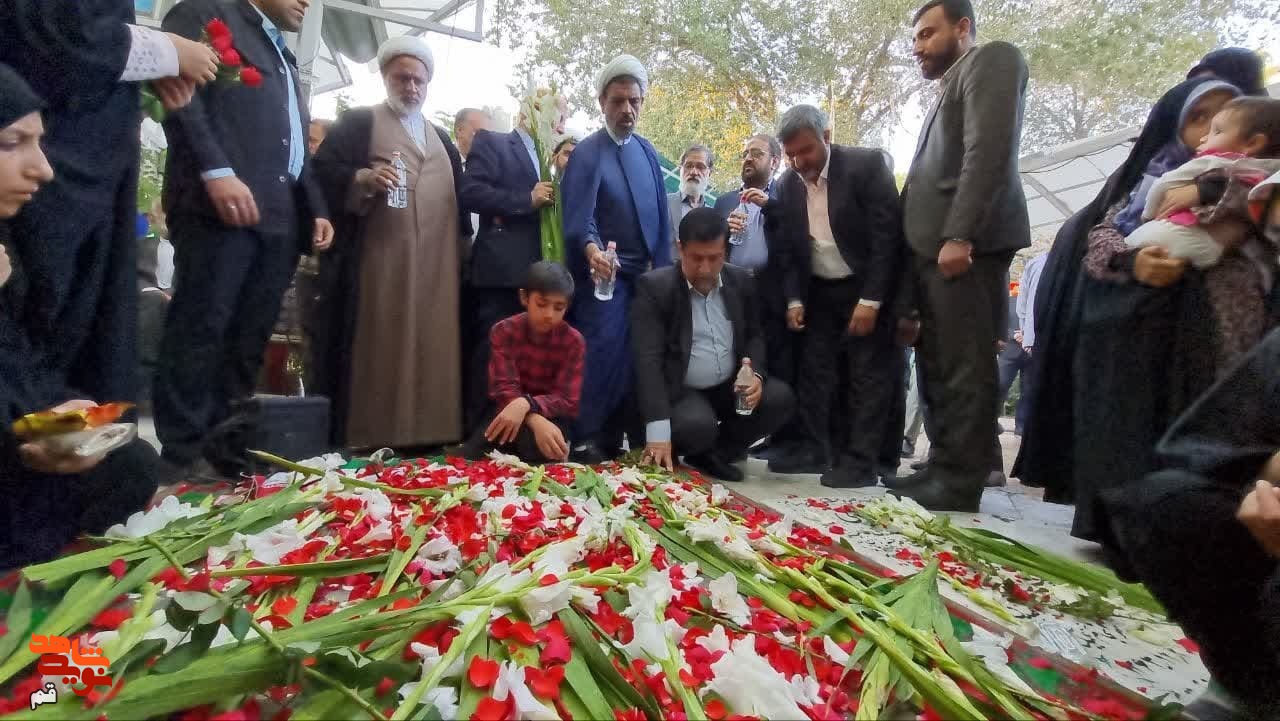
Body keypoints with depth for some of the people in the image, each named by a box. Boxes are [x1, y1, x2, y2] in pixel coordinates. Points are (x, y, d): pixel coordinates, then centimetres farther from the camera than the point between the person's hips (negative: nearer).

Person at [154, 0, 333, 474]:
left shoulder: (287, 63, 31)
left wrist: (316, 209, 15)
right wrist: (217, 171, -19)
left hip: (282, 217, 7)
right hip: (222, 204, -7)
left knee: (250, 339, 4)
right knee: (202, 329, -7)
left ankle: (225, 445, 10)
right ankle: (181, 456, -1)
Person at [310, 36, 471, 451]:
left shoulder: (442, 139, 23)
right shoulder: (358, 123, 8)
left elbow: (459, 197, 22)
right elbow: (322, 171, -2)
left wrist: (464, 246, 12)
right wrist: (365, 178, -20)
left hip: (435, 265, 5)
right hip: (379, 262, -4)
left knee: (430, 349, 3)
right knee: (376, 348, -5)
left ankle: (427, 435, 8)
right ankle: (366, 440, 0)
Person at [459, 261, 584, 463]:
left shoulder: (574, 341, -10)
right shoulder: (503, 331, -9)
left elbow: (567, 400, -16)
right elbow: (504, 389, -19)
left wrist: (526, 405, -38)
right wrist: (536, 421, -40)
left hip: (550, 413, -1)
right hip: (508, 409, 1)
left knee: (540, 448, -35)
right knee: (471, 458, -24)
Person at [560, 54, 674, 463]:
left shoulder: (647, 151, 12)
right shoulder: (587, 153, -6)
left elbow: (659, 215, 13)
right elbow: (579, 214, -19)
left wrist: (662, 268, 5)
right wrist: (592, 250, -39)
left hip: (645, 274, 6)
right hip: (604, 273, -5)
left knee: (638, 356, 8)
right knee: (603, 354, -9)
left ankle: (634, 435, 18)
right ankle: (588, 440, 0)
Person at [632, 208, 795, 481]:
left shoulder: (743, 282, 1)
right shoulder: (654, 287, -14)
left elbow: (755, 335, 13)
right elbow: (649, 360, -22)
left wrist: (756, 373, -12)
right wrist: (658, 431, -31)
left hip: (730, 386, 5)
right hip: (680, 390, -5)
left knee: (780, 398, -18)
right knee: (697, 426, -34)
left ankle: (712, 453, 0)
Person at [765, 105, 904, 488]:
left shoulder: (867, 164, -15)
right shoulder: (788, 185, 0)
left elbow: (888, 234, -17)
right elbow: (789, 249, 6)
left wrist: (870, 300, -20)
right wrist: (794, 299, -5)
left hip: (868, 288, -5)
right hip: (820, 293, 5)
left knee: (868, 374, -4)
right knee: (814, 371, 5)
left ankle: (861, 461, 0)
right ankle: (816, 449, 15)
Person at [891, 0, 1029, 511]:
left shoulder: (992, 59, 3)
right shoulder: (951, 89, 29)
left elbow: (989, 149, -13)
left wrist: (959, 236, -22)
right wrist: (923, 250, 12)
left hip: (968, 244, -9)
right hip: (935, 247, 9)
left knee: (965, 370, -7)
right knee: (939, 370, 8)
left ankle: (961, 484, -1)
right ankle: (943, 469, 15)